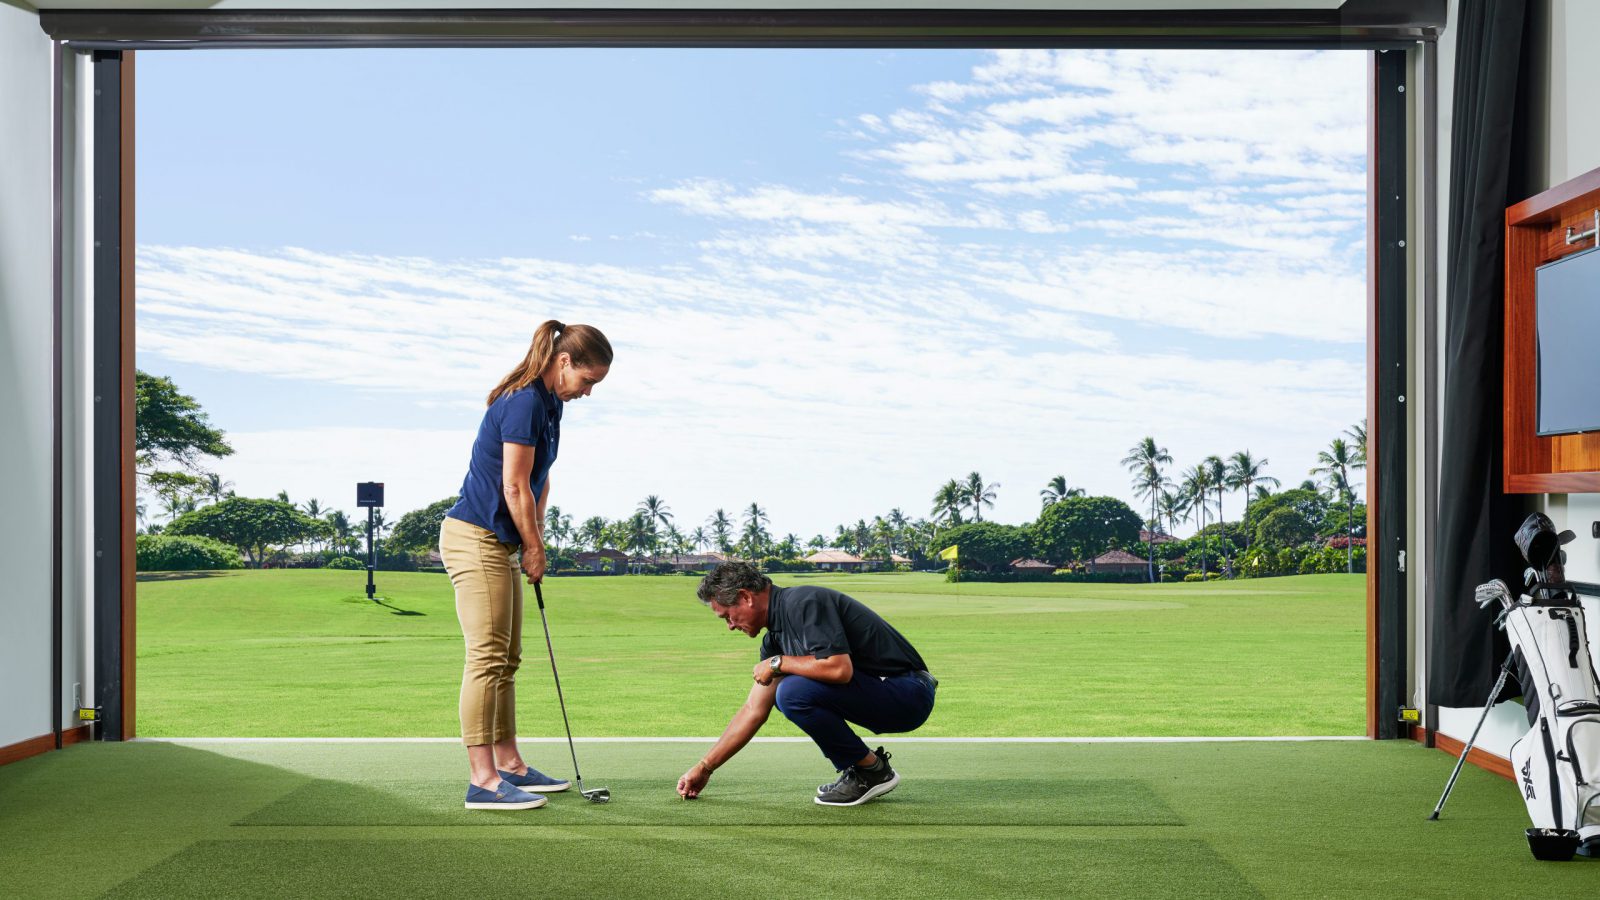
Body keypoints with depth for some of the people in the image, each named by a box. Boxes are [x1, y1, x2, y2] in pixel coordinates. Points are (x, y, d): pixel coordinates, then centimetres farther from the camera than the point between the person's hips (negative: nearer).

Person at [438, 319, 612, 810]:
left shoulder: (549, 403, 12)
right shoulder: (523, 402, -19)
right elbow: (515, 486, -18)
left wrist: (535, 539, 11)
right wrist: (535, 548, -7)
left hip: (500, 543, 10)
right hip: (475, 539, -10)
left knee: (507, 658, 13)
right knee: (487, 657, -11)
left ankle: (509, 765, 21)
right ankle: (482, 781, -9)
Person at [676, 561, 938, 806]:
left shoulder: (803, 603, -18)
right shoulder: (776, 637, 11)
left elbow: (840, 668, -31)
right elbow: (754, 710, 17)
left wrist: (778, 663, -15)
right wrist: (704, 767, 18)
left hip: (907, 693, -10)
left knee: (793, 693, -24)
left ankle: (873, 771, -5)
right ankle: (855, 771, 15)